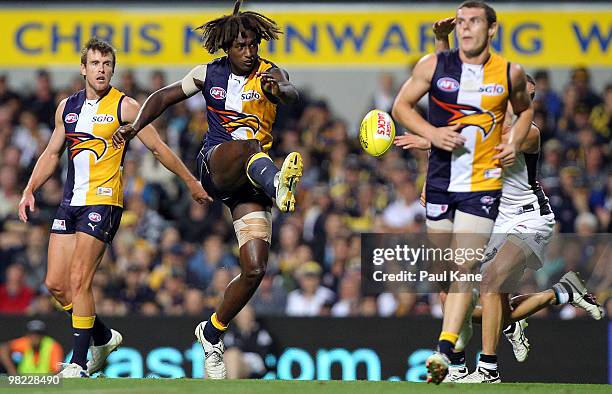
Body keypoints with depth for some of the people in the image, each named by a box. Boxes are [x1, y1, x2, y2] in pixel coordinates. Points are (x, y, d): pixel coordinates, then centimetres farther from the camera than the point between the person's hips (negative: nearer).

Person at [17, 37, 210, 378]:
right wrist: (30, 190, 11)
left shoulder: (125, 106, -3)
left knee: (78, 279, -15)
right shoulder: (67, 107, 13)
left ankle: (80, 362, -8)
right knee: (56, 283, 3)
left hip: (103, 201, -6)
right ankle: (103, 337, 24)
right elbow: (52, 153, 22)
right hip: (71, 202, 6)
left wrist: (191, 182, 6)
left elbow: (158, 148, 3)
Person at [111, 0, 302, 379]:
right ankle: (279, 185, -76)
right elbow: (165, 96, 22)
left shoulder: (270, 74, 1)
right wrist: (135, 127, 9)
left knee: (255, 269, -9)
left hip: (250, 182, 1)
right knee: (249, 146, -38)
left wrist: (279, 90, -47)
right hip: (215, 165, -1)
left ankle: (212, 333, 15)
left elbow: (292, 93, -23)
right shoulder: (209, 74, 9)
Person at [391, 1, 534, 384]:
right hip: (440, 179, 2)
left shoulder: (511, 74, 0)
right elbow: (401, 105, 6)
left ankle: (444, 351, -20)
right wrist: (432, 133, -11)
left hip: (483, 183, -2)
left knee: (465, 266, -13)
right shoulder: (434, 65, -1)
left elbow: (525, 110, 19)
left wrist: (514, 144, 1)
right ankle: (453, 332, 31)